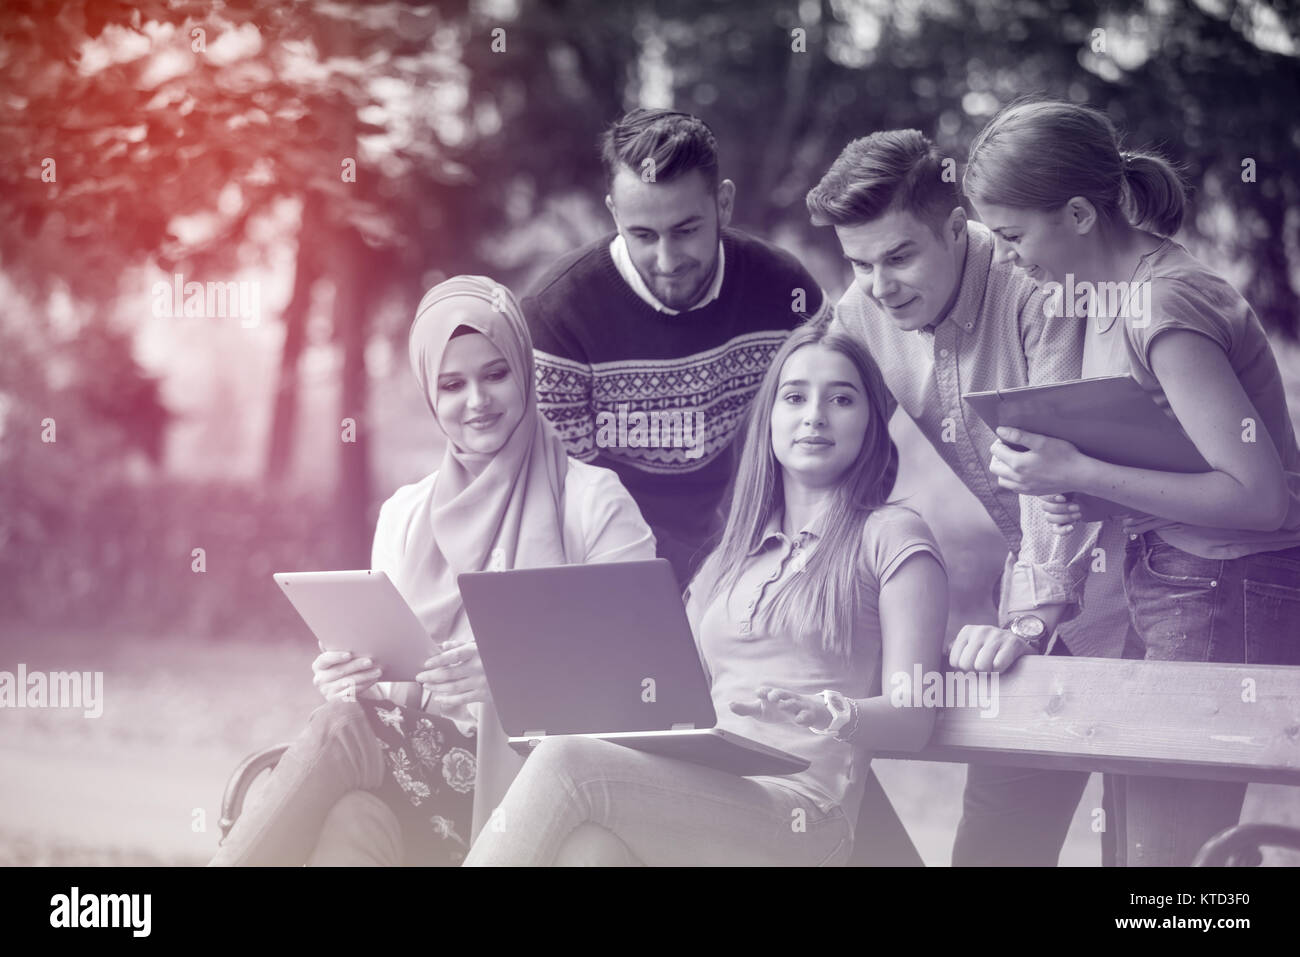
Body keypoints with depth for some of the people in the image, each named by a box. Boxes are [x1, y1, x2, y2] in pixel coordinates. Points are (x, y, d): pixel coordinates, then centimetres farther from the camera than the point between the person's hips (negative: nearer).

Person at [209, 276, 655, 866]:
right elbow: (399, 688, 13)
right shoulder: (405, 516, 15)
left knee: (342, 730, -29)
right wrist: (359, 681, -12)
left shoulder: (593, 501, 2)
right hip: (431, 761, 4)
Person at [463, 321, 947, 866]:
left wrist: (827, 713, -23)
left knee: (565, 764, -28)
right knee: (587, 842, -34)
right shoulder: (735, 552, 28)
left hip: (804, 805, -4)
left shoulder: (891, 535, 8)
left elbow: (914, 719, -1)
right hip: (703, 794, 5)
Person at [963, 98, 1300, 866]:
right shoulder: (1111, 294, 9)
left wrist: (1080, 474, -21)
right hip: (1175, 595, 9)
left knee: (1165, 845, -8)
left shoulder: (1164, 305, -19)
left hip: (1225, 603, -9)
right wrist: (1073, 488, -1)